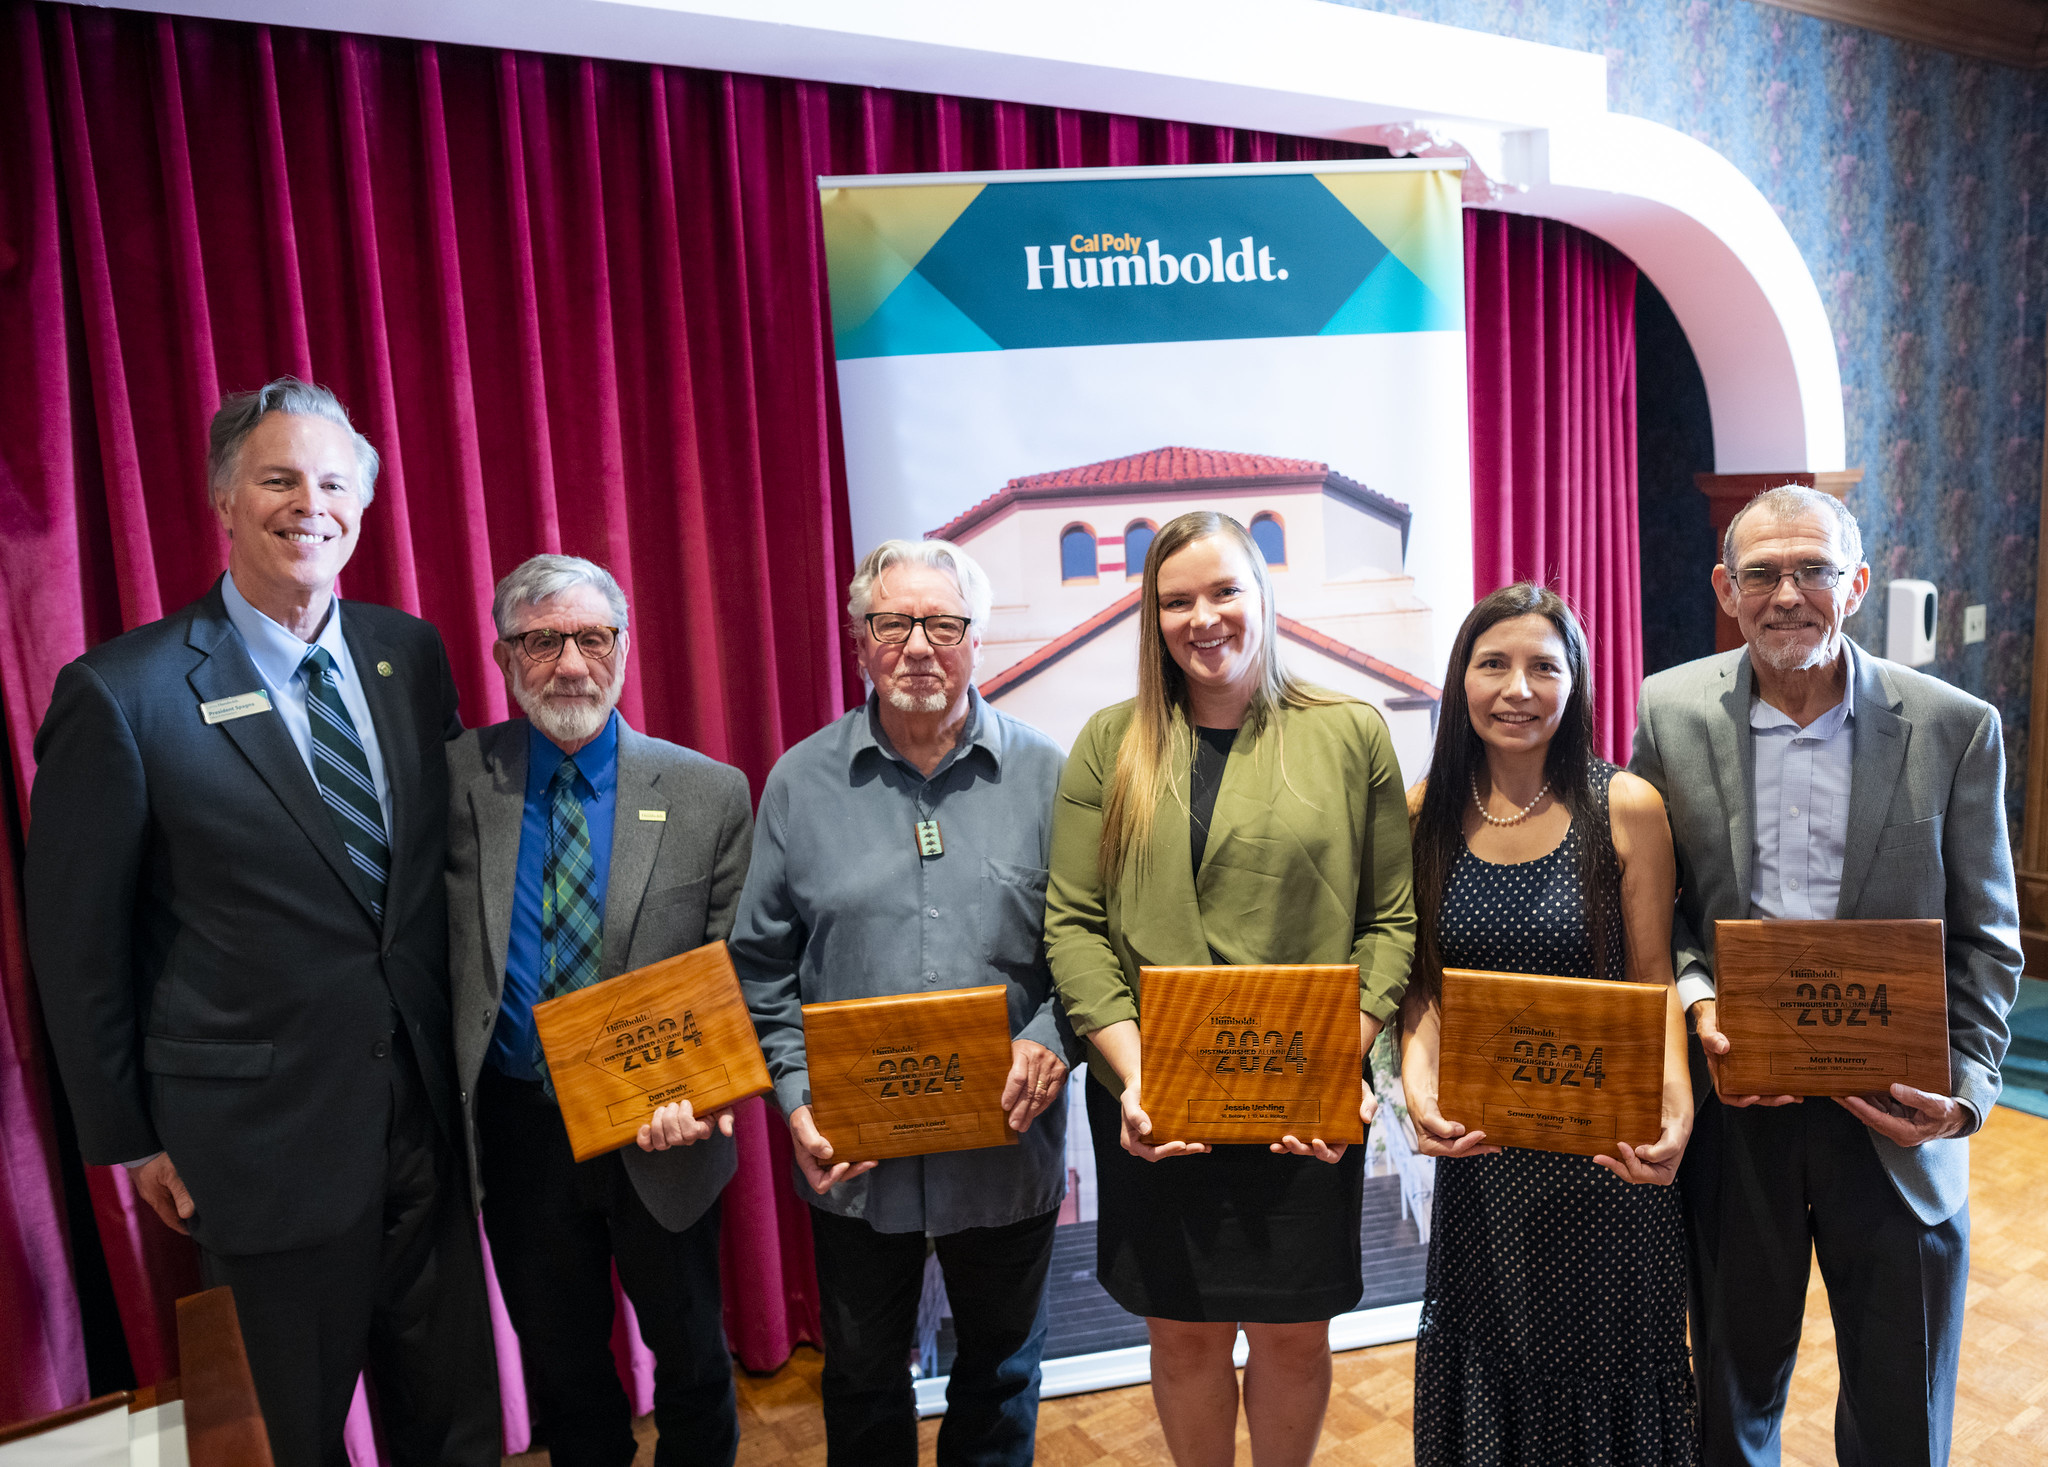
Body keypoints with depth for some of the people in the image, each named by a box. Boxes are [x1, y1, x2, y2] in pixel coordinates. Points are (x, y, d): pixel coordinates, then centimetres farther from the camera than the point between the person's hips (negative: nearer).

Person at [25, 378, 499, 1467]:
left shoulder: (411, 652, 0)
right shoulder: (121, 694, -14)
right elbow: (76, 942, -6)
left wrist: (461, 1045, 7)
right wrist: (129, 1135, -1)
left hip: (427, 1115, 4)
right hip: (265, 1133, -4)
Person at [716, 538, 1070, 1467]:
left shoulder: (1045, 775, -3)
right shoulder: (800, 782, -2)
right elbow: (764, 966, 0)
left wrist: (1051, 1041, -17)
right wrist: (797, 1099, -9)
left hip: (1008, 1141, 0)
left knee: (1001, 1370, 21)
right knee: (862, 1375, 20)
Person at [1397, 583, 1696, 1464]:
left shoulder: (1626, 809, -8)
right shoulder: (1425, 815, -2)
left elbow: (1654, 983, -5)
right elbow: (1422, 984, 2)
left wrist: (1676, 1108, -20)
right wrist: (1418, 1085, -15)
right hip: (1479, 1138, 2)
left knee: (1602, 1359, 16)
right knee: (1491, 1363, 18)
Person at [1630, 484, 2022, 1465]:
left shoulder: (1957, 727, -4)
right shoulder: (1671, 711, -3)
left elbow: (1984, 935, 0)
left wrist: (1966, 1089, -13)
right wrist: (1693, 1000, -14)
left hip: (1895, 1114, 0)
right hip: (1732, 1101, 0)